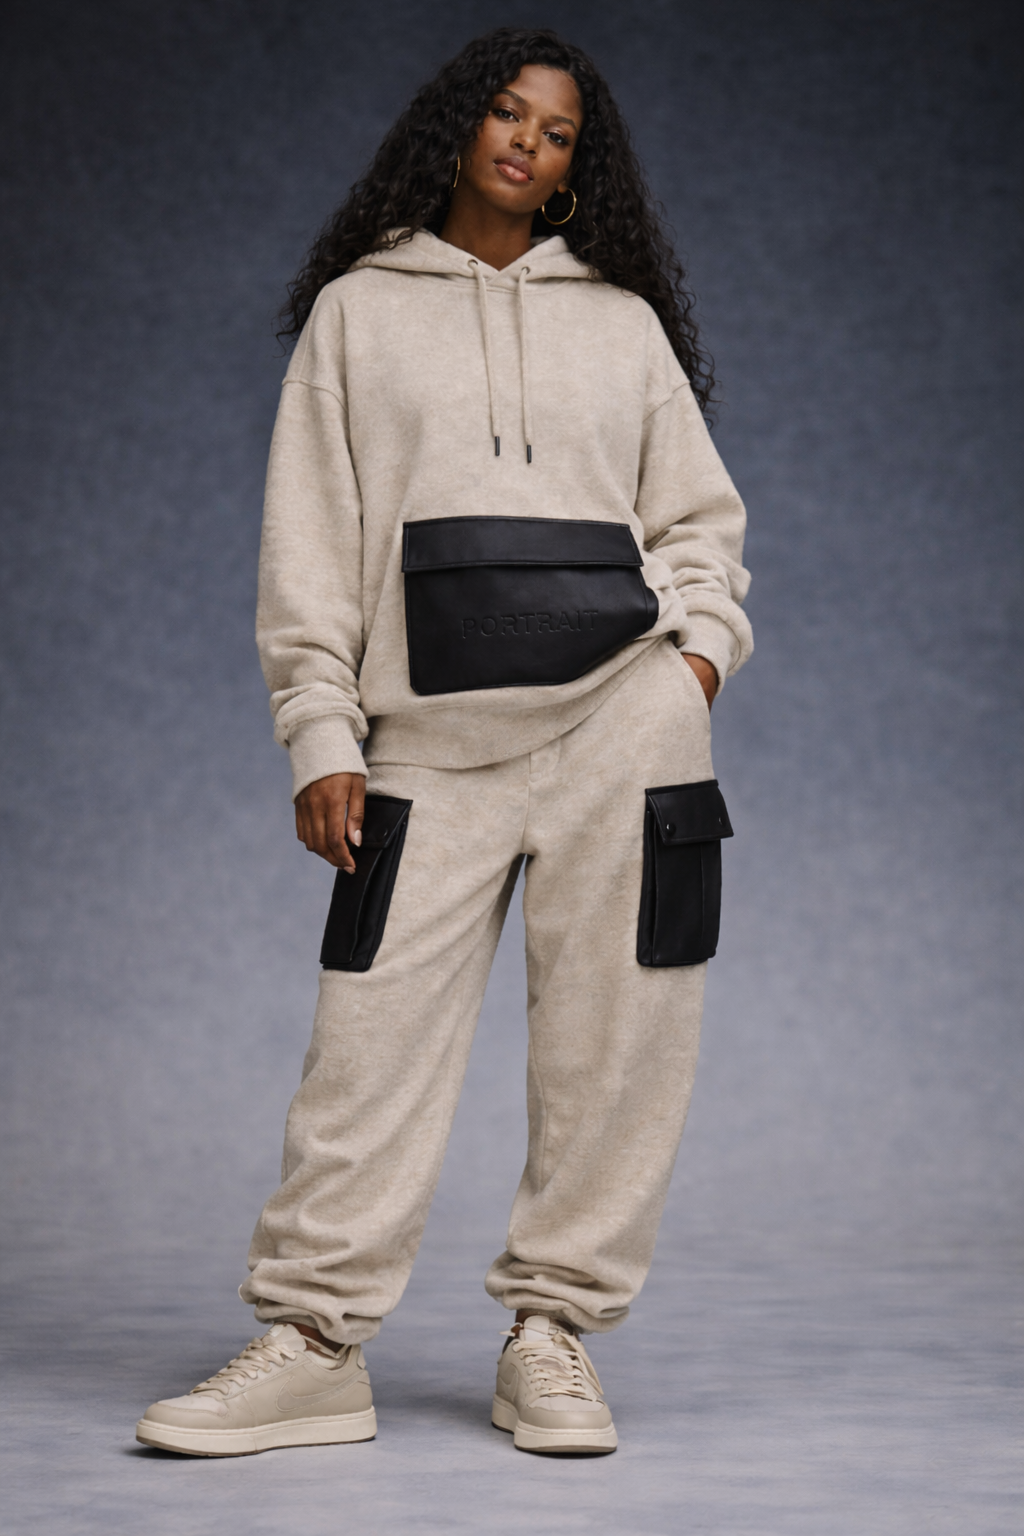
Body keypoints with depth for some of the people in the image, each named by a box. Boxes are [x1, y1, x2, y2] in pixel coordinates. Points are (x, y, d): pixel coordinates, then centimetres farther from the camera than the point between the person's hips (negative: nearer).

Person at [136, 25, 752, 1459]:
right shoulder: (357, 311, 14)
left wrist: (701, 644, -1)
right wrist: (321, 736, -1)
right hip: (433, 725, -1)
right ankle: (314, 1346, 0)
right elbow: (311, 537, 8)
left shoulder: (624, 317, 17)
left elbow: (697, 515, 19)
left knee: (612, 1032, -1)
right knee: (377, 1029, -7)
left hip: (624, 707, 2)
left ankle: (553, 1333, 9)